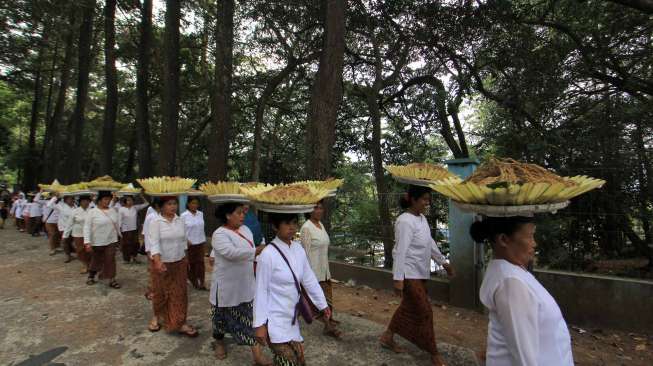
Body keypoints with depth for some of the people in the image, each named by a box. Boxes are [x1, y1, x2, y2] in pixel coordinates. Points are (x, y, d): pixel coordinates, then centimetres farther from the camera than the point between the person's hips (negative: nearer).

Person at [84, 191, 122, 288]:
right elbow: (87, 228, -13)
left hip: (111, 241, 3)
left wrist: (120, 235, 17)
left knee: (110, 260, 0)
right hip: (97, 242, -2)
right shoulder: (92, 212, -10)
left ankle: (112, 280, 6)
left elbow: (117, 225, 12)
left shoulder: (113, 211, 3)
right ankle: (91, 276, 39)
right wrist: (87, 242, -18)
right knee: (97, 261, 14)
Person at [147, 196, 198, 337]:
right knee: (160, 292, 14)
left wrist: (185, 258, 14)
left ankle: (180, 323, 13)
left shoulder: (179, 220, 3)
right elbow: (154, 243, -21)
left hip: (179, 263, 4)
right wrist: (158, 261, -32)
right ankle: (156, 316, 40)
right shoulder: (155, 222, -12)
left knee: (179, 293, 5)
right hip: (163, 263, -3)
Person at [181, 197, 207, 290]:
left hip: (200, 242, 3)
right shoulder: (184, 215, -8)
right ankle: (194, 281, 29)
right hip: (189, 243, -3)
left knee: (201, 262, 1)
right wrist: (186, 240, -15)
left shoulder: (201, 214, 4)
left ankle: (201, 283, 4)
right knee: (191, 263, 9)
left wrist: (204, 240, 11)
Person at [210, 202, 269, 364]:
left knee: (252, 318, 4)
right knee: (222, 316, 18)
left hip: (246, 285, 5)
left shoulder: (245, 229, 4)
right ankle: (219, 342, 46)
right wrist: (255, 251, -35)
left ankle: (258, 355, 10)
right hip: (227, 286, -5)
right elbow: (231, 253, -33)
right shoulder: (219, 234, -19)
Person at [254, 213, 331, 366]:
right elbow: (261, 291, -16)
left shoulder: (298, 248, -1)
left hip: (291, 320, 7)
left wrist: (322, 304, 13)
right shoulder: (268, 254, -20)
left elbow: (309, 280, 7)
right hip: (275, 322, -6)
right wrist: (259, 324, -13)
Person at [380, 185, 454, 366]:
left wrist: (443, 262, 21)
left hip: (420, 273, 9)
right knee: (425, 312, 1)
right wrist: (398, 278, -24)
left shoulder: (422, 218, 8)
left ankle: (387, 337, 35)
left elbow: (430, 243, 18)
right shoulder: (405, 221, -21)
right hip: (409, 274, -9)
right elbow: (400, 251, -23)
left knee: (408, 307, 19)